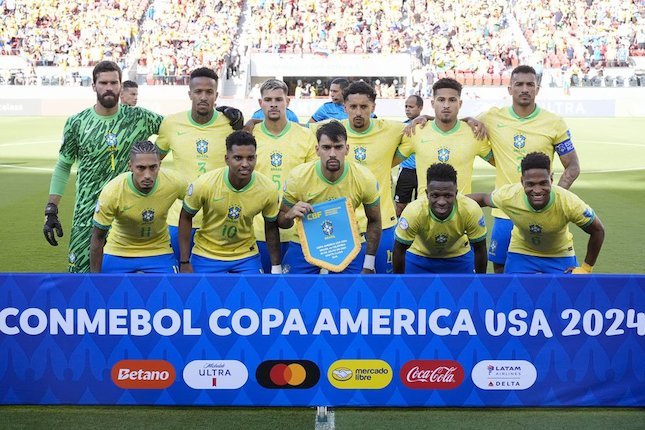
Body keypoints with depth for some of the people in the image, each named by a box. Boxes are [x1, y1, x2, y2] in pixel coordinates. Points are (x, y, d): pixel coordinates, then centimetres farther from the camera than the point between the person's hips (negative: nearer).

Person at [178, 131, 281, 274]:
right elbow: (185, 218, -7)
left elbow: (271, 227, -1)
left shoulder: (268, 189, -17)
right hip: (206, 255, -1)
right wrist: (185, 262, -7)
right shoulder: (204, 184, -21)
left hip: (247, 256, 1)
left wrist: (276, 267, 2)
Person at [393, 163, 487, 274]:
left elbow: (479, 249, -16)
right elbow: (399, 251, -21)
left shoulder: (471, 210, -33)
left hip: (459, 256, 1)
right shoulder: (414, 212, -36)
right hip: (419, 256, -1)